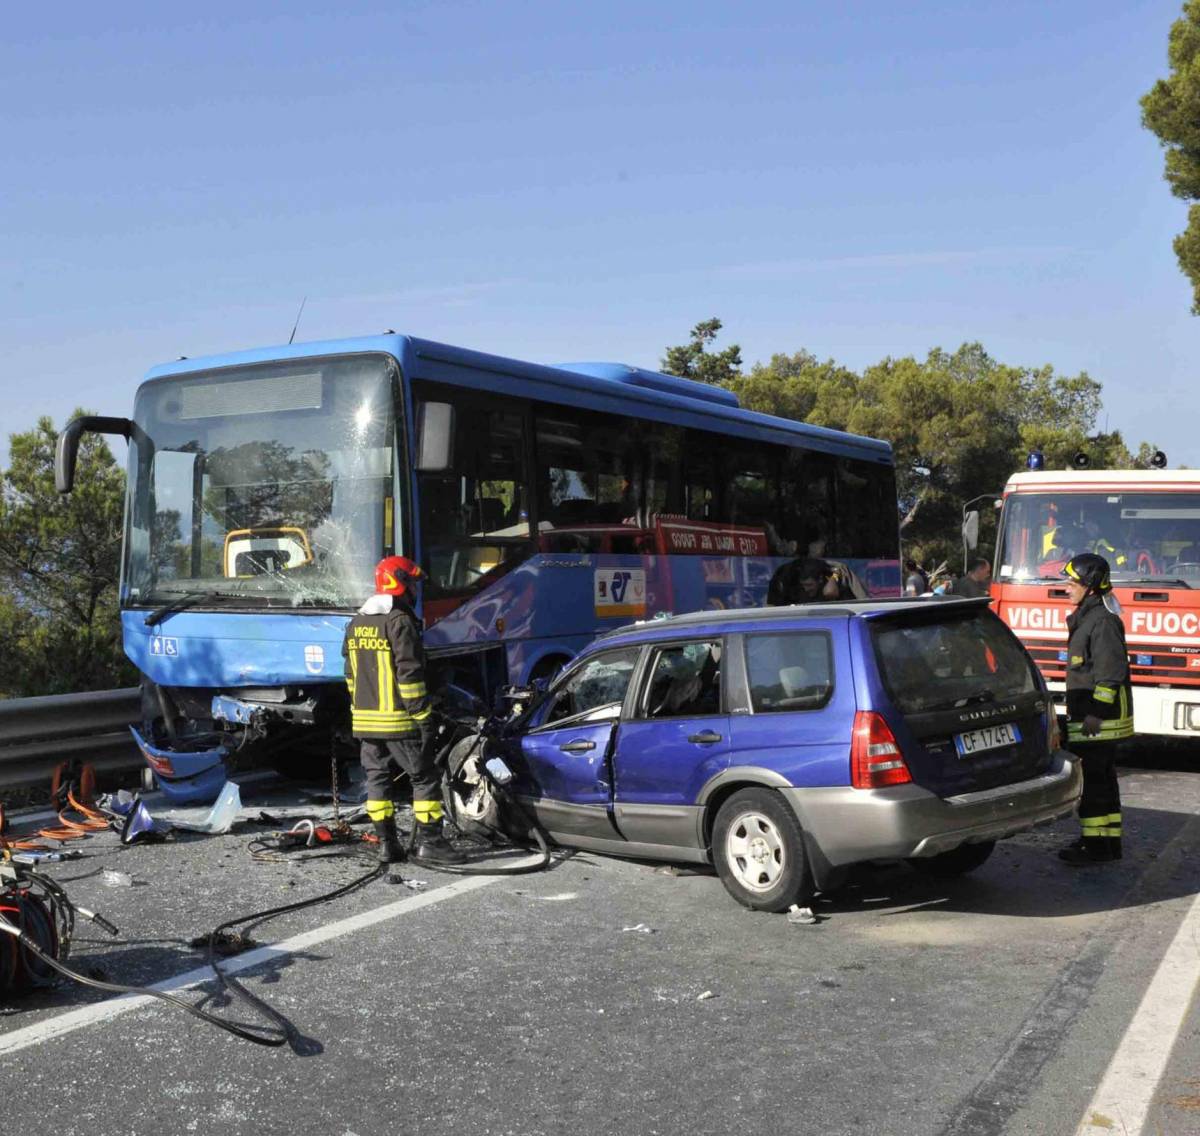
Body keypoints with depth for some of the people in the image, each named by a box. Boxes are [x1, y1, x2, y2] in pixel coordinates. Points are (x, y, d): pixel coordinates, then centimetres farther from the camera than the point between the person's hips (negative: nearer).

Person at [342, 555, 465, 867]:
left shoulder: (356, 624, 13)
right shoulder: (400, 623, -14)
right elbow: (409, 674, -18)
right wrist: (423, 716, -15)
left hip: (365, 721, 8)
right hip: (399, 721, -8)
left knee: (378, 779, 10)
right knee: (425, 778, 1)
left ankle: (387, 843, 13)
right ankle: (428, 841, 0)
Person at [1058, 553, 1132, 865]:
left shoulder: (1102, 620, -15)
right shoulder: (1085, 618, 16)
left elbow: (1111, 670, -21)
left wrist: (1096, 713, -23)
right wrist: (1080, 711, 25)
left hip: (1098, 718, -10)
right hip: (1088, 714, 10)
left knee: (1091, 779, -8)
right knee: (1102, 778, 14)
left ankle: (1096, 845, -4)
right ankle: (1109, 841, 21)